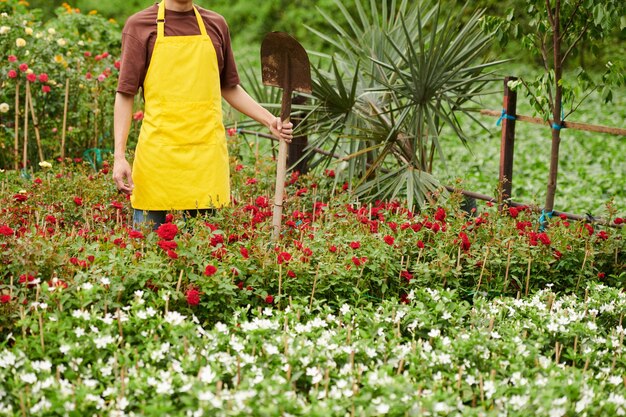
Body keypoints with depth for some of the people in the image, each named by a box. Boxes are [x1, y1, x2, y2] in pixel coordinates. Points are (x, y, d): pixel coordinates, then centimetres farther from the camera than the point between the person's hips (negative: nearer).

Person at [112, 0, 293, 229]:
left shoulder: (216, 25, 12)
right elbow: (125, 94, -1)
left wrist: (269, 120, 11)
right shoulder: (139, 25, 2)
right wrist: (119, 155, -9)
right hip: (157, 154, -3)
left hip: (207, 155, 3)